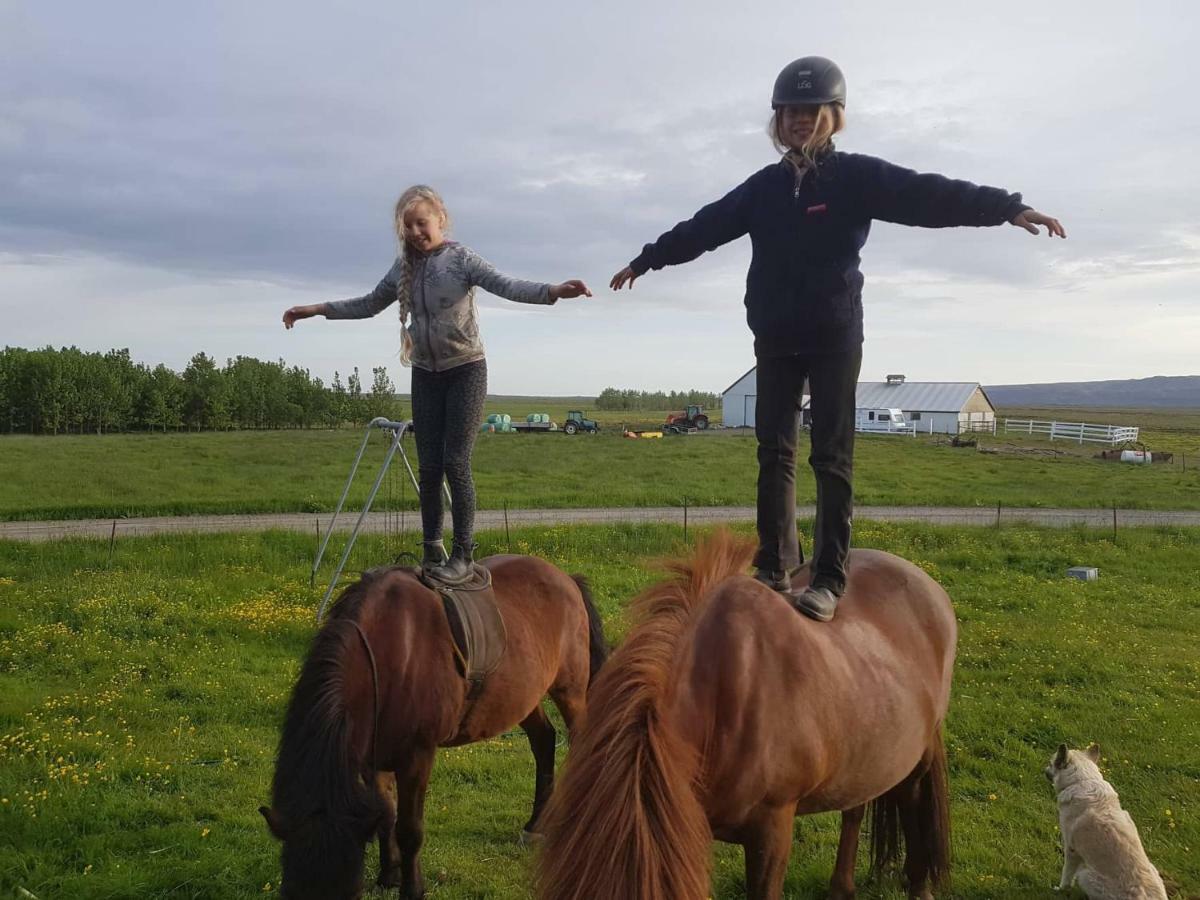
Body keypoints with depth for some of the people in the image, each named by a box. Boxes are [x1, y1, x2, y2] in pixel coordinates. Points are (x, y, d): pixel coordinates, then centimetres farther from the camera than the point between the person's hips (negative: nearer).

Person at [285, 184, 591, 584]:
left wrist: (553, 290, -42)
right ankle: (432, 549, 13)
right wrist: (316, 309, 17)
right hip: (425, 374, 5)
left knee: (456, 463, -10)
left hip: (465, 370, -5)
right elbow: (370, 304, 20)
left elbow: (506, 285, -24)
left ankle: (464, 555, -3)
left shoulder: (461, 257, -9)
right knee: (429, 467, 4)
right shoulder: (403, 266, 6)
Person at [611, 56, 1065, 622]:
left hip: (835, 338, -4)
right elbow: (705, 227, 18)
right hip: (775, 340, 4)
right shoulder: (763, 187, 9)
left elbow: (929, 197, -15)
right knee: (773, 452, 4)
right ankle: (774, 570, 11)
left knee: (831, 457, -3)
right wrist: (647, 259, 24)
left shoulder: (857, 177, -3)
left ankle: (828, 580, -1)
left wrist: (1006, 207, -28)